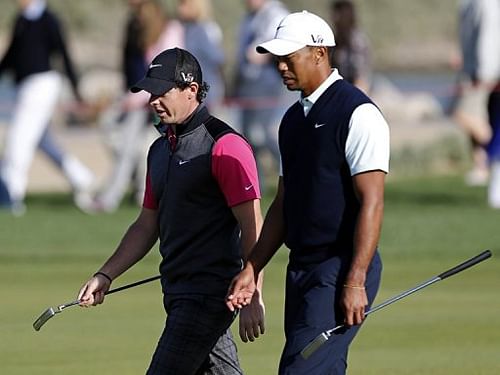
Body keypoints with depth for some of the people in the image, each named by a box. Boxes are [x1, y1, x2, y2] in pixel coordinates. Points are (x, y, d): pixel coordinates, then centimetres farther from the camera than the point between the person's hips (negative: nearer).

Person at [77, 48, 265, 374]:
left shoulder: (224, 146, -12)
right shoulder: (160, 149, 16)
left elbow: (252, 227, -15)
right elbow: (147, 225, 24)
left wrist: (253, 298, -19)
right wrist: (106, 275, 17)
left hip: (209, 293, -9)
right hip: (177, 292, 9)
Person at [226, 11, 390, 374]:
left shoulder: (357, 113, -11)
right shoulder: (294, 119, 16)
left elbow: (372, 202, -17)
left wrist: (355, 282, -22)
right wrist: (252, 269, 15)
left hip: (343, 269, -9)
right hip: (301, 269, 9)